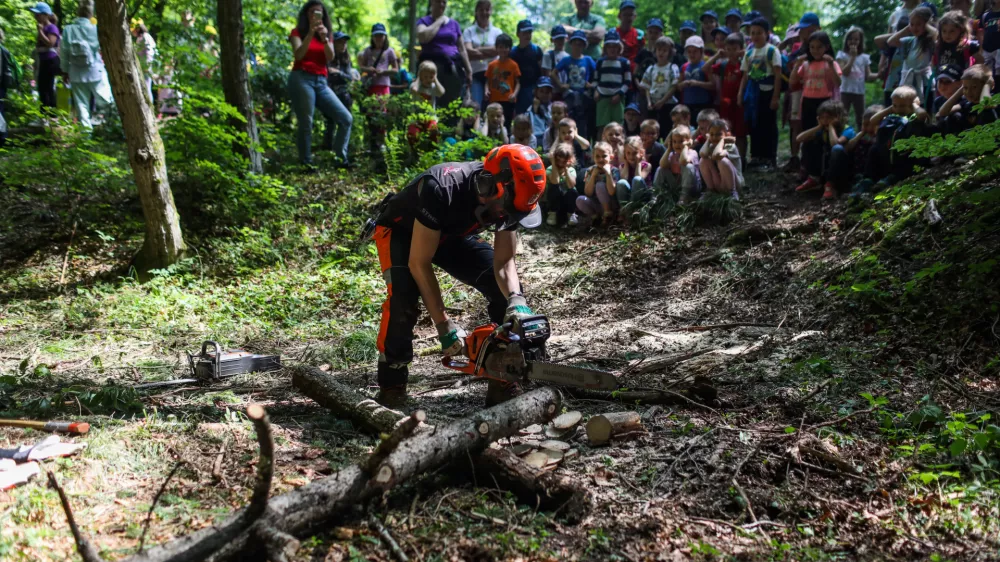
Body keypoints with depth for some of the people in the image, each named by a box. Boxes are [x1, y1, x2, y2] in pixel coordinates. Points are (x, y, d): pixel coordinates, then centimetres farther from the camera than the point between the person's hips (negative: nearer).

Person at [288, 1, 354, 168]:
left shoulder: (327, 34, 19)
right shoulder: (297, 32, 6)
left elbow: (330, 58, 2)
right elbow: (298, 55, -12)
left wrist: (324, 38, -14)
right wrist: (310, 33, -17)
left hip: (321, 82, 5)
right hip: (301, 79, -5)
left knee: (346, 118, -3)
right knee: (306, 123, -9)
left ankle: (340, 159, 0)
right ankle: (306, 164, -2)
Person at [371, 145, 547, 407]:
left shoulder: (508, 198, -25)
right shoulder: (442, 189, -42)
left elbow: (504, 263, -20)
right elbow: (419, 264, -35)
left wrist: (516, 300, -40)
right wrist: (444, 325, -35)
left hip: (453, 235, 5)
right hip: (401, 231, -5)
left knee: (507, 288, -10)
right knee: (404, 295, -31)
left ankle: (505, 381, -1)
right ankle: (391, 387, -15)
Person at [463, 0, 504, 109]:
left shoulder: (497, 31, 12)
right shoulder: (469, 31, 8)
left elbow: (497, 50, -4)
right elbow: (468, 52, -6)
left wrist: (477, 50, -4)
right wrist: (489, 53, -7)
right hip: (475, 74, -1)